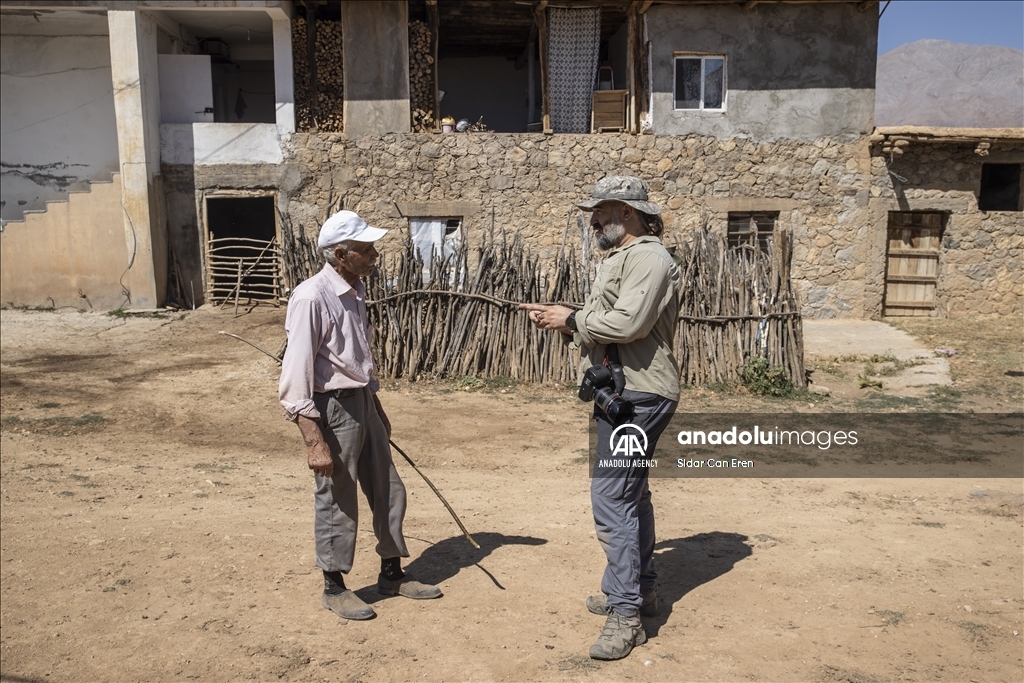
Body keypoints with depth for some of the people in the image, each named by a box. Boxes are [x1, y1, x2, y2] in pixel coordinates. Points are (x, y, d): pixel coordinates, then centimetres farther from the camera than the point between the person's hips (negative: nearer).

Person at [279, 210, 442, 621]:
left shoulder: (355, 291, 8)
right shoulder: (311, 298, -19)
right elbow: (296, 377, -21)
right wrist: (315, 443, -23)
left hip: (362, 403, 9)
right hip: (332, 408, -8)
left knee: (389, 493, 16)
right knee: (337, 503, 6)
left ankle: (392, 574, 34)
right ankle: (334, 587, 27)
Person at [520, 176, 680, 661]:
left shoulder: (647, 257, -13)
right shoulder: (619, 258, 20)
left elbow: (628, 323, -26)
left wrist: (572, 318, -14)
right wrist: (557, 319, 6)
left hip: (636, 396, -11)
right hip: (621, 393, 11)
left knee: (612, 495, -13)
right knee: (630, 492, 18)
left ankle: (626, 614, -4)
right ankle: (640, 589, 33)